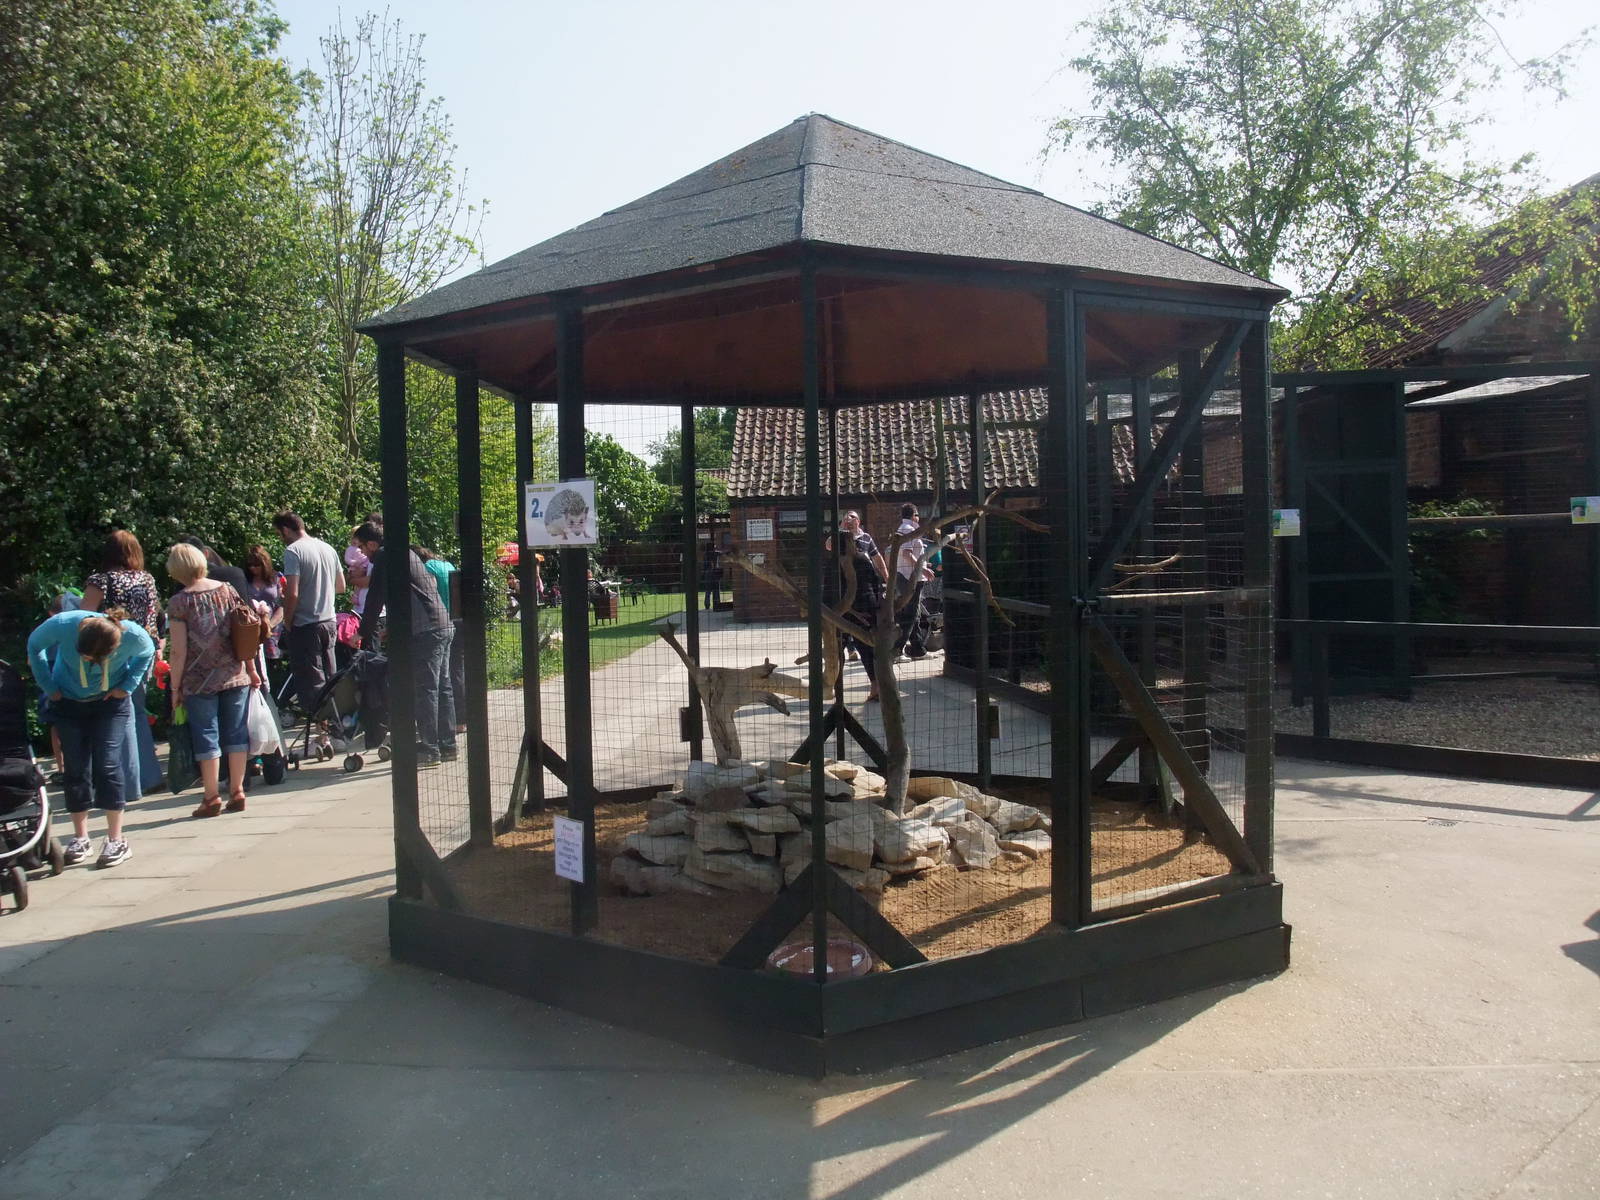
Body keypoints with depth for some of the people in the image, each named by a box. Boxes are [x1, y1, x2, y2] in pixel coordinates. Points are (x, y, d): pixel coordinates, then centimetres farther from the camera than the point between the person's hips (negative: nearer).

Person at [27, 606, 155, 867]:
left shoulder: (133, 635, -30)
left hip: (110, 702, -1)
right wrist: (49, 687, -6)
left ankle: (116, 840, -3)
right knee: (75, 768, 1)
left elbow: (147, 653, -2)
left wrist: (126, 686, -10)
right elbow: (34, 645, -6)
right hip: (68, 702, 1)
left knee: (108, 765, -9)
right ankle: (80, 837, 12)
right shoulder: (62, 625, -30)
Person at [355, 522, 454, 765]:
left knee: (425, 690, -6)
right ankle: (446, 745, 16)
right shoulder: (405, 552, 21)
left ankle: (429, 750, -5)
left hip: (424, 631, -9)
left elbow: (376, 599, -8)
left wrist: (364, 634, 1)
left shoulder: (385, 558, -6)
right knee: (440, 688, 11)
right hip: (442, 625, 9)